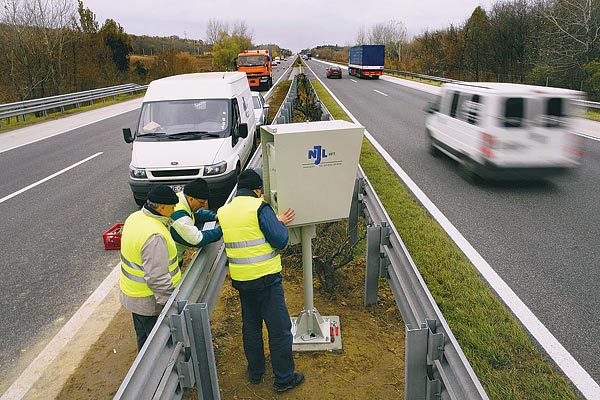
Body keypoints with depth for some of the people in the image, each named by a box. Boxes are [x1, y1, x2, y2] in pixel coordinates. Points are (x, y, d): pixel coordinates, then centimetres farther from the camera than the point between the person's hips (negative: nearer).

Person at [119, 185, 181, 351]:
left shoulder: (135, 217, -1)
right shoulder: (155, 236, -32)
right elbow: (157, 278, -32)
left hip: (132, 294, 10)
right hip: (149, 301, -10)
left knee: (143, 338, 28)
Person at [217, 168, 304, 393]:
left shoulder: (223, 212, 5)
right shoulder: (260, 208, -16)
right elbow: (280, 241, -17)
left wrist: (278, 222, 16)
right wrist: (280, 223, 3)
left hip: (240, 280, 6)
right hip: (266, 279, -6)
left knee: (250, 326, 22)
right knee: (279, 329, 7)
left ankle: (255, 372, 36)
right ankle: (284, 378, 18)